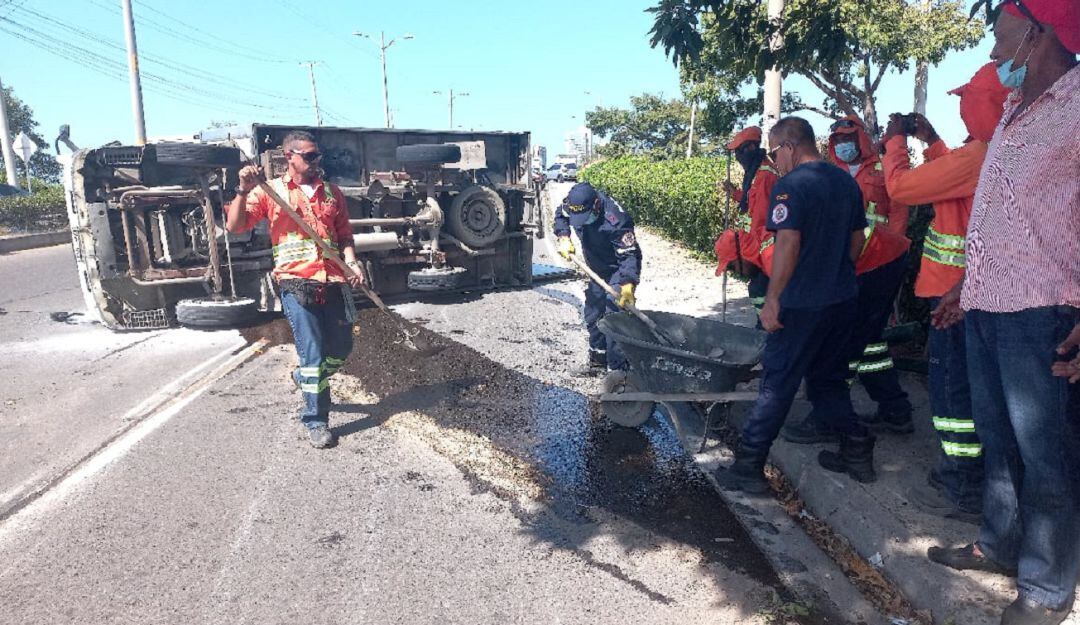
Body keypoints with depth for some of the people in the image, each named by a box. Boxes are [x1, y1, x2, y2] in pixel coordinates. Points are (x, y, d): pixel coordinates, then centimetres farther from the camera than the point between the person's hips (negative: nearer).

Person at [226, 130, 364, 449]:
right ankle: (316, 421, 9)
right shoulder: (271, 191, 3)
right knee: (313, 353, -5)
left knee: (341, 348, 11)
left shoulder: (331, 192, 14)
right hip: (296, 282, -4)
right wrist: (244, 191, -18)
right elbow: (234, 226, -4)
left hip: (333, 282, 4)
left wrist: (351, 262, -3)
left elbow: (344, 234, 16)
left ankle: (306, 378, 42)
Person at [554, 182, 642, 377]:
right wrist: (564, 237, -7)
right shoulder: (576, 204, -14)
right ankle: (597, 361, 32)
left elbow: (630, 254, -35)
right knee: (592, 316, 16)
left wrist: (628, 285, -47)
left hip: (618, 272, -8)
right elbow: (560, 214, 8)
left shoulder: (615, 220, -36)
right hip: (597, 270, 8)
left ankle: (618, 370, -7)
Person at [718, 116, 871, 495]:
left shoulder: (791, 185, -15)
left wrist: (772, 299, -19)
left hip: (802, 305, -7)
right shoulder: (846, 182, 10)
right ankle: (857, 453, 28)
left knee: (777, 384, -1)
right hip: (843, 300, 8)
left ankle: (749, 467, 6)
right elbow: (857, 237, 16)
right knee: (830, 377, 22)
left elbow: (788, 243, -23)